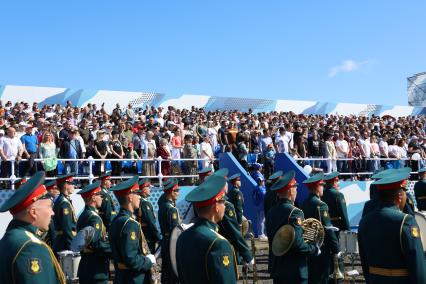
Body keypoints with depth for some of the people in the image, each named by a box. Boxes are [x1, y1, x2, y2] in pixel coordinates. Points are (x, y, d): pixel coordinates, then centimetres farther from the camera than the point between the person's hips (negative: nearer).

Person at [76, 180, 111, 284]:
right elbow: (95, 243, -24)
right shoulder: (94, 217, -18)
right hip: (96, 269, -9)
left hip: (85, 267, 9)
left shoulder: (83, 215, 12)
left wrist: (107, 242, 13)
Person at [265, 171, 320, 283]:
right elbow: (297, 244, -23)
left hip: (276, 269, 7)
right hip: (295, 270, -7)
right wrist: (315, 249, -8)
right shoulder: (294, 212, -17)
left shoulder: (271, 212, 7)